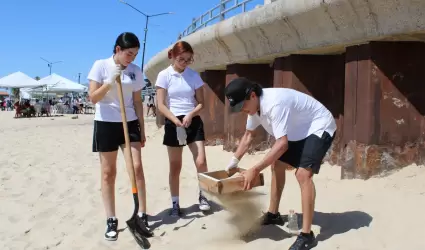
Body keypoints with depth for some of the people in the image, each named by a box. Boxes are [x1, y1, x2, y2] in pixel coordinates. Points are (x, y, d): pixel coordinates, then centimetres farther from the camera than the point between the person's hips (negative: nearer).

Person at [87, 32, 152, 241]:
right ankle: (111, 220, 13)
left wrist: (142, 129, 7)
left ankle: (142, 215, 7)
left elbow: (138, 102, 8)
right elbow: (93, 98, -9)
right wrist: (110, 81, -23)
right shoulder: (101, 65, -5)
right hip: (106, 123, -2)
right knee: (108, 172, 4)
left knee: (137, 167, -4)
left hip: (130, 123, 3)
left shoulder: (136, 71, 4)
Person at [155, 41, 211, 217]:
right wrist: (176, 121, -21)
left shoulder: (194, 75, 4)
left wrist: (190, 115, -15)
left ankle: (202, 196, 15)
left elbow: (201, 103, 4)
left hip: (194, 121, 2)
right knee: (175, 166, 5)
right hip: (173, 123, -2)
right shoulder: (164, 75, -3)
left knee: (201, 162, -7)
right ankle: (175, 203, 17)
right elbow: (161, 105, -8)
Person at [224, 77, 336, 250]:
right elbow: (249, 135, 9)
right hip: (298, 131, 10)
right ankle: (273, 214, 28)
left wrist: (255, 170, -38)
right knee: (276, 165, 13)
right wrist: (234, 161, 6)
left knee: (303, 174, -24)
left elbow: (282, 144, -38)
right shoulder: (253, 104, -7)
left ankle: (307, 235, -16)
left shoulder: (275, 103, -36)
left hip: (319, 128, -10)